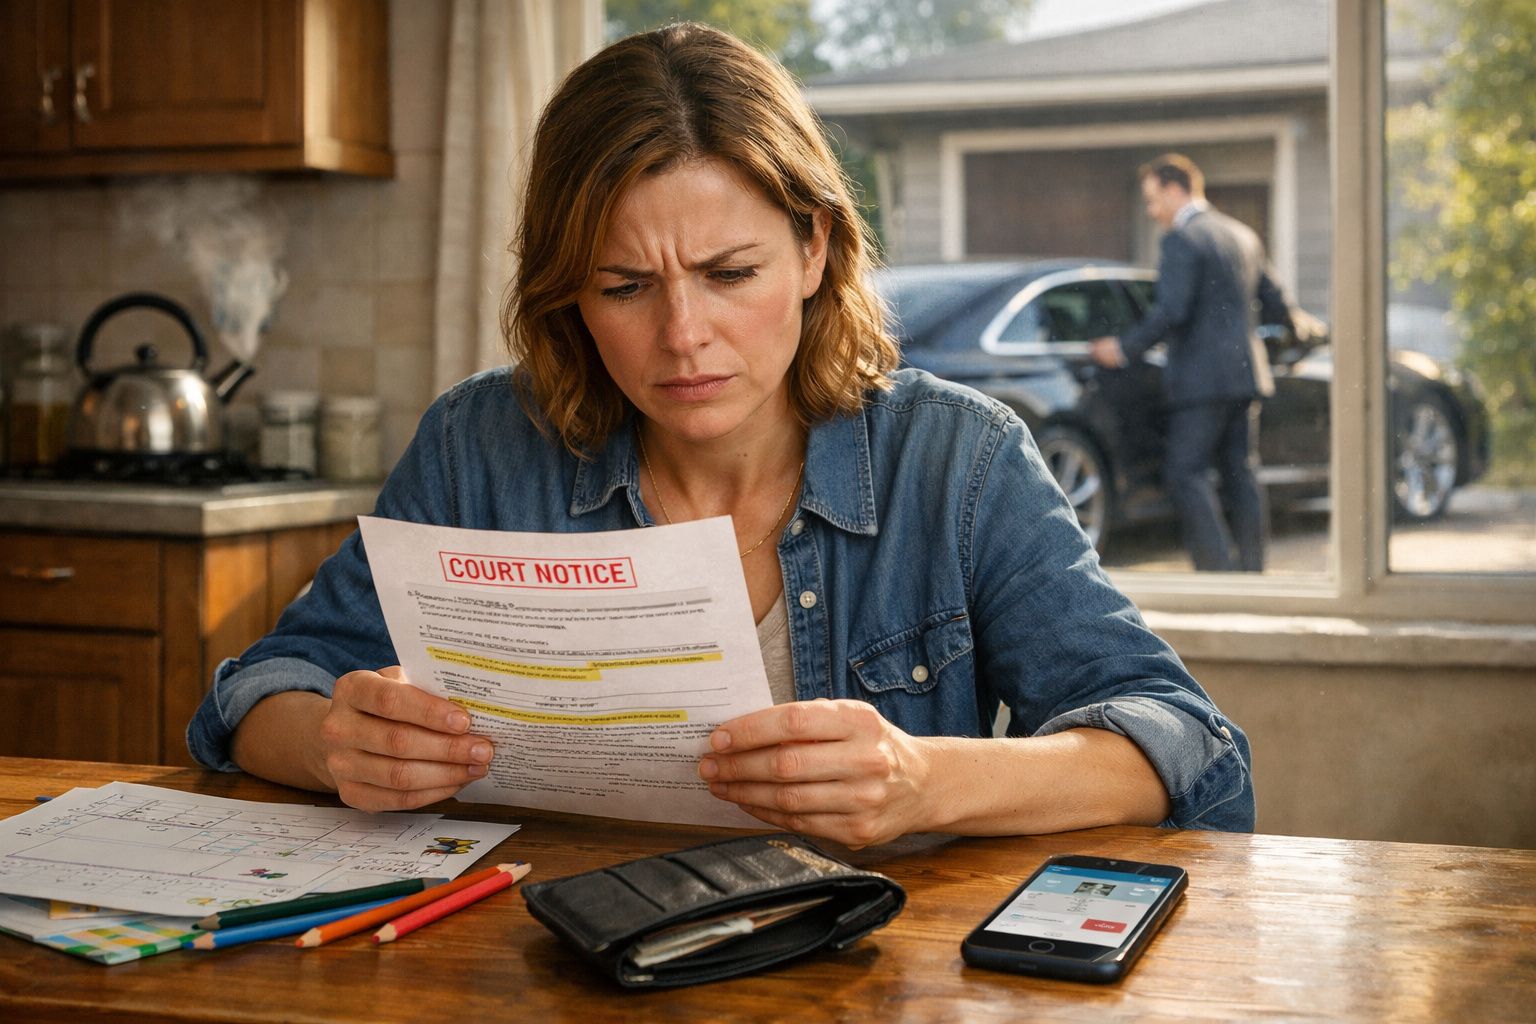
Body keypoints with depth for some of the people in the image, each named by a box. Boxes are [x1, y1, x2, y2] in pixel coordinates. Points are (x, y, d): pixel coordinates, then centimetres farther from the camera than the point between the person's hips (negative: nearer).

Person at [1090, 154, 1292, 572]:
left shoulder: (1182, 241, -12)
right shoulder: (1242, 235, 15)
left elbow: (1171, 311, -21)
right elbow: (1271, 300, 22)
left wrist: (1124, 348, -13)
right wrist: (1294, 325, 41)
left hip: (1202, 378, -9)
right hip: (1244, 373, 9)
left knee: (1185, 473, -5)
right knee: (1240, 473, 11)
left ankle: (1217, 567, -10)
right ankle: (1250, 570, 13)